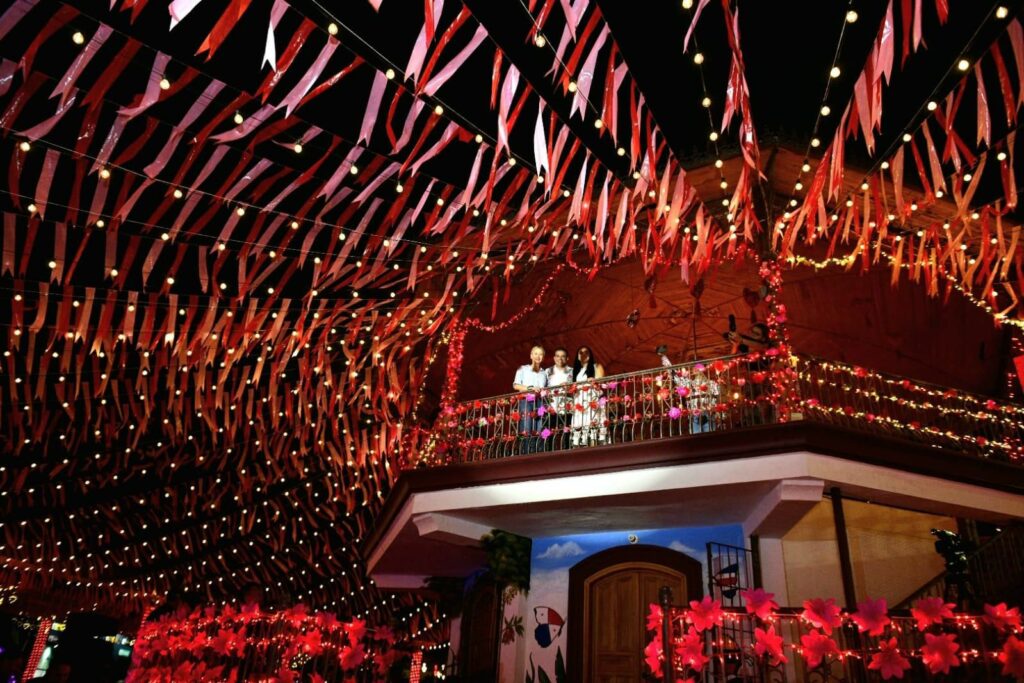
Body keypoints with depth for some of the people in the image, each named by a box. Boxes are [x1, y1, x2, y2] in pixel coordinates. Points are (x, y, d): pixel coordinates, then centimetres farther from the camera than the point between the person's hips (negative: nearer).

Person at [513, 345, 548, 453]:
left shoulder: (545, 372, 21)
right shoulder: (523, 369, 13)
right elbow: (516, 385, 2)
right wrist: (530, 388, -11)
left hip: (540, 402, 3)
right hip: (526, 401, -3)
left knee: (539, 432, -8)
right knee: (526, 431, -12)